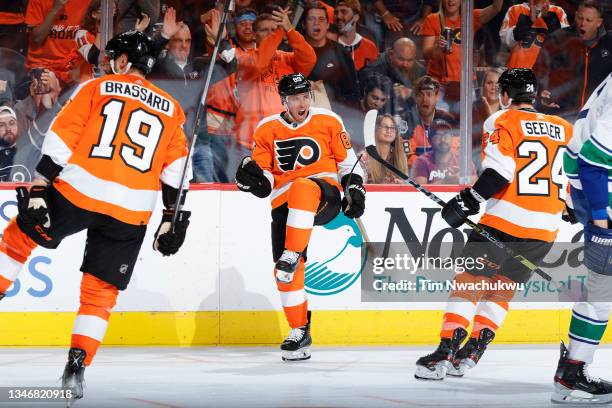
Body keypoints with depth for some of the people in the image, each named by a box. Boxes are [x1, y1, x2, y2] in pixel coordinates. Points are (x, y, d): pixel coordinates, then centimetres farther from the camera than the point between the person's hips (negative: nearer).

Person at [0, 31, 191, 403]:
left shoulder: (96, 88, 9)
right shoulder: (171, 109, 17)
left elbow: (60, 140, 0)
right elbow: (175, 170, 13)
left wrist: (39, 188, -2)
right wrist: (174, 219, 16)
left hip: (76, 192, -2)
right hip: (130, 212, 2)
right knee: (101, 290, 10)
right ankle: (77, 367, -2)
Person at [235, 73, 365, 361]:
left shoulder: (328, 122, 3)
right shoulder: (267, 130, 7)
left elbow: (348, 162, 13)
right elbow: (264, 183, 9)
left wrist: (355, 189, 0)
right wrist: (252, 177, -13)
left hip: (325, 193, -3)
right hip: (284, 202, 3)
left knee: (303, 189, -40)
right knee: (286, 272, -8)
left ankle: (292, 256, -39)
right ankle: (299, 332, 5)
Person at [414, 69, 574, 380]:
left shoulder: (502, 122, -2)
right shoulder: (563, 129, 14)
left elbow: (500, 170, -15)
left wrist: (469, 200, -10)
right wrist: (569, 209, 32)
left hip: (505, 221, -5)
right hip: (546, 229, 5)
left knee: (469, 280, 1)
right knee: (502, 287, 17)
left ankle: (447, 349, -10)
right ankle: (472, 351, 12)